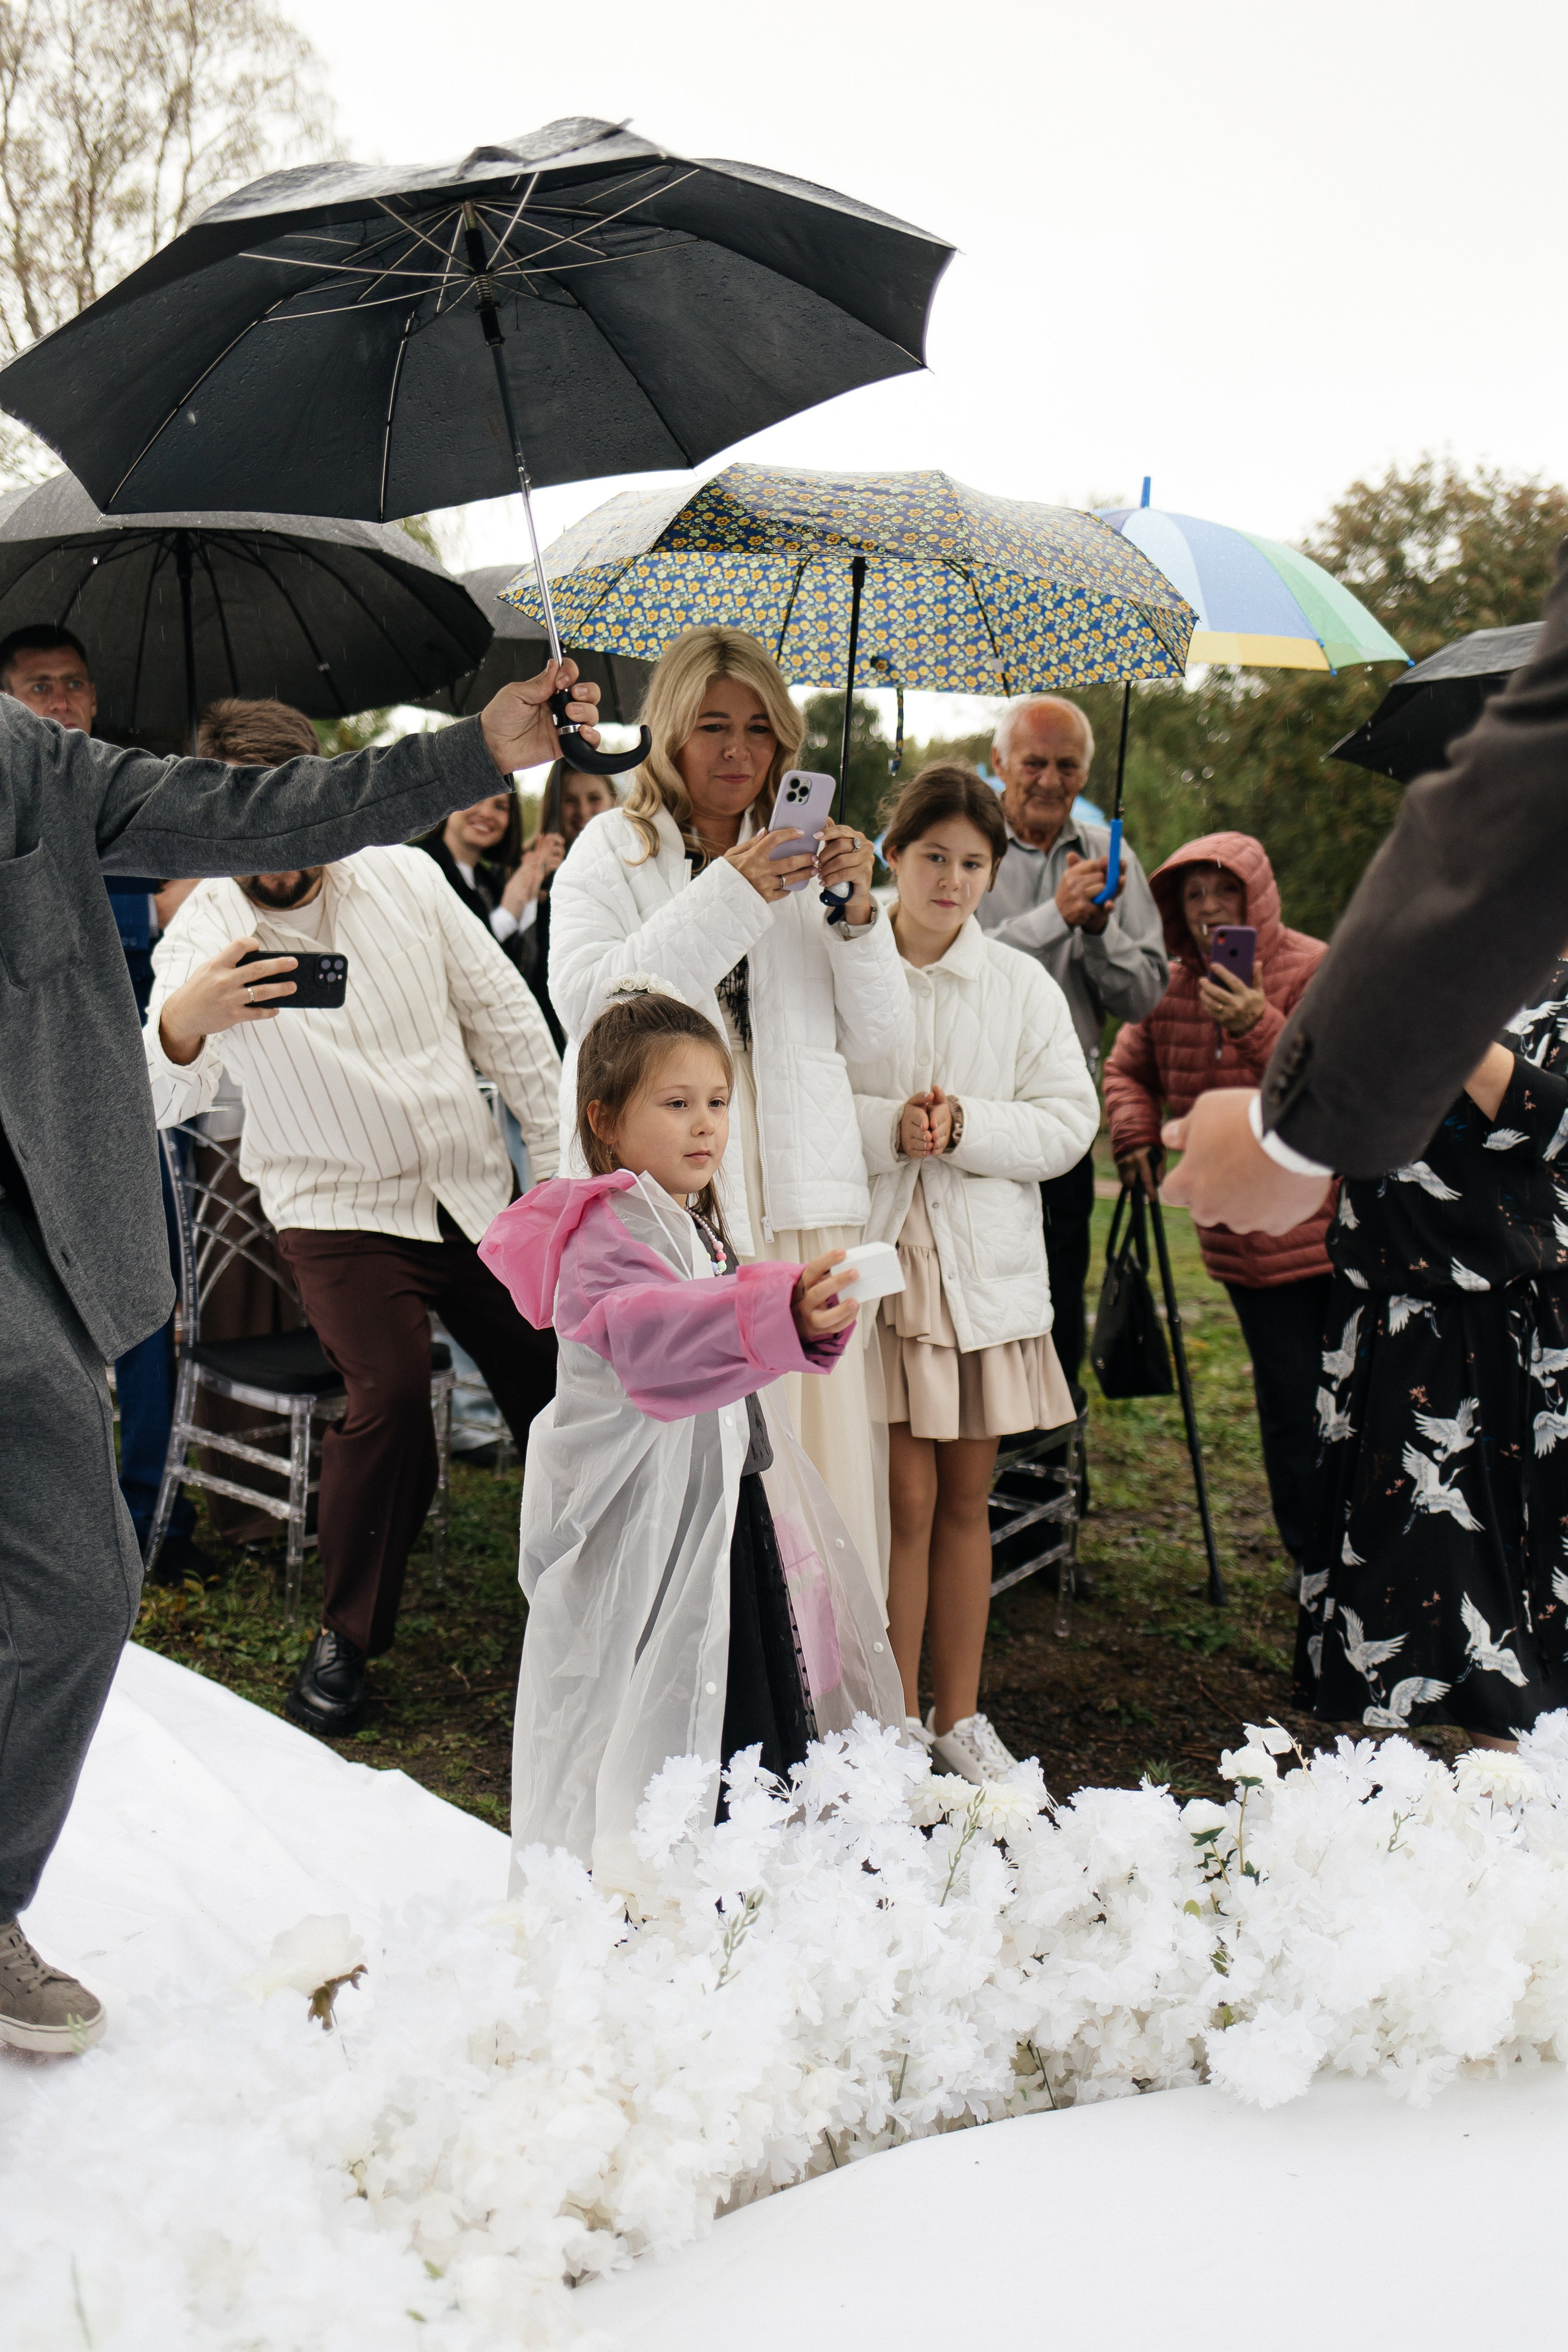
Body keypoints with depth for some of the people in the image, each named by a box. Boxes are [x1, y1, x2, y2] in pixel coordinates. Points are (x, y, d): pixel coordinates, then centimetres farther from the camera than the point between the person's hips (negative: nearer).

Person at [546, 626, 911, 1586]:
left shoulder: (801, 853, 18)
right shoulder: (610, 851, 9)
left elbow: (882, 1033, 13)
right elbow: (588, 1001, -10)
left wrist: (858, 913, -3)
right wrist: (729, 895, -12)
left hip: (804, 1197, 3)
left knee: (815, 1453, 0)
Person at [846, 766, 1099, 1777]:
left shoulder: (1023, 985, 8)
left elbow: (1069, 1122, 2)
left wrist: (966, 1124, -13)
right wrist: (889, 1127, -18)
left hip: (986, 1265, 3)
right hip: (877, 1257, -3)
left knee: (967, 1499, 11)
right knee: (905, 1497, -3)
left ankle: (958, 1715, 25)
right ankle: (894, 1723, 12)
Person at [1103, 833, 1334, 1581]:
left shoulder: (1319, 973, -9)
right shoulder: (1172, 988, 7)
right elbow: (1129, 1068, 23)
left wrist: (1260, 1028, -33)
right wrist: (1135, 1131, 4)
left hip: (1339, 1226, -4)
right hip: (1250, 1234, 4)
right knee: (1289, 1405, 8)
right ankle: (1311, 1557, 24)